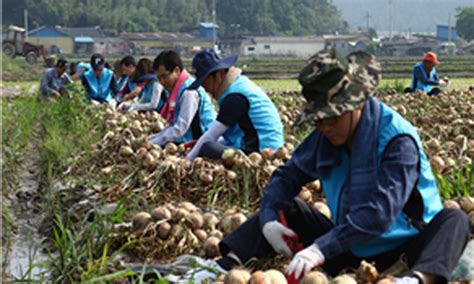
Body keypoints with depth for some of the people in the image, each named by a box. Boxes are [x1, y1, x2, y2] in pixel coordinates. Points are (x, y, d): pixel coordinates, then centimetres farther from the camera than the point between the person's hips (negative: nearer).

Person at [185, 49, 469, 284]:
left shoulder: (397, 139, -22)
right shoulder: (325, 138, 0)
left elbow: (379, 211, -32)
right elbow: (287, 176, 7)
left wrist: (322, 249, -38)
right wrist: (268, 219, -13)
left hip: (399, 251, -6)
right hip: (348, 251, 6)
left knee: (453, 219, -33)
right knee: (286, 209, 3)